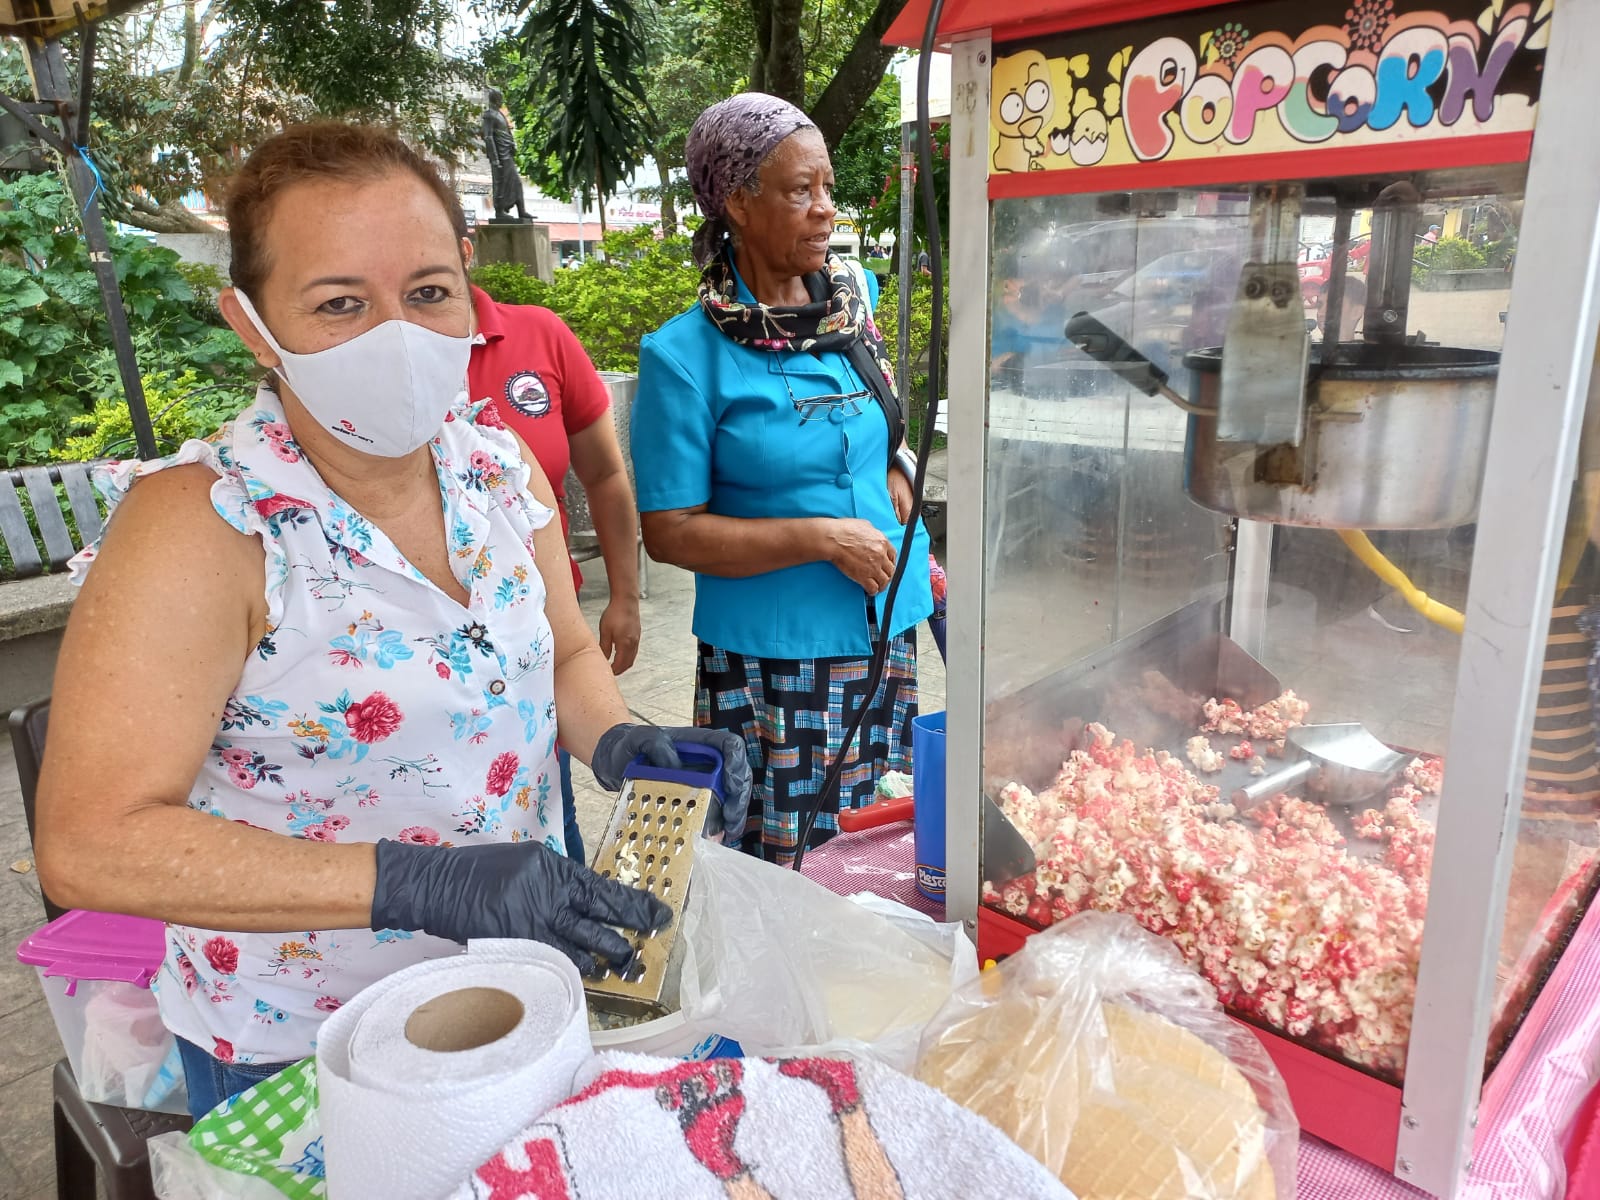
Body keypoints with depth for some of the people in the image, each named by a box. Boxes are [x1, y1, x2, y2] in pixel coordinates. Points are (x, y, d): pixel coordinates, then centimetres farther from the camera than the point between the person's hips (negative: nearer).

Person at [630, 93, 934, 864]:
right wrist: (823, 537, -18)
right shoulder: (684, 354, -12)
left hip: (887, 636, 5)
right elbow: (669, 530, -12)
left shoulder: (851, 297, 6)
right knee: (776, 869, 6)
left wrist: (894, 463, 4)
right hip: (770, 660, -5)